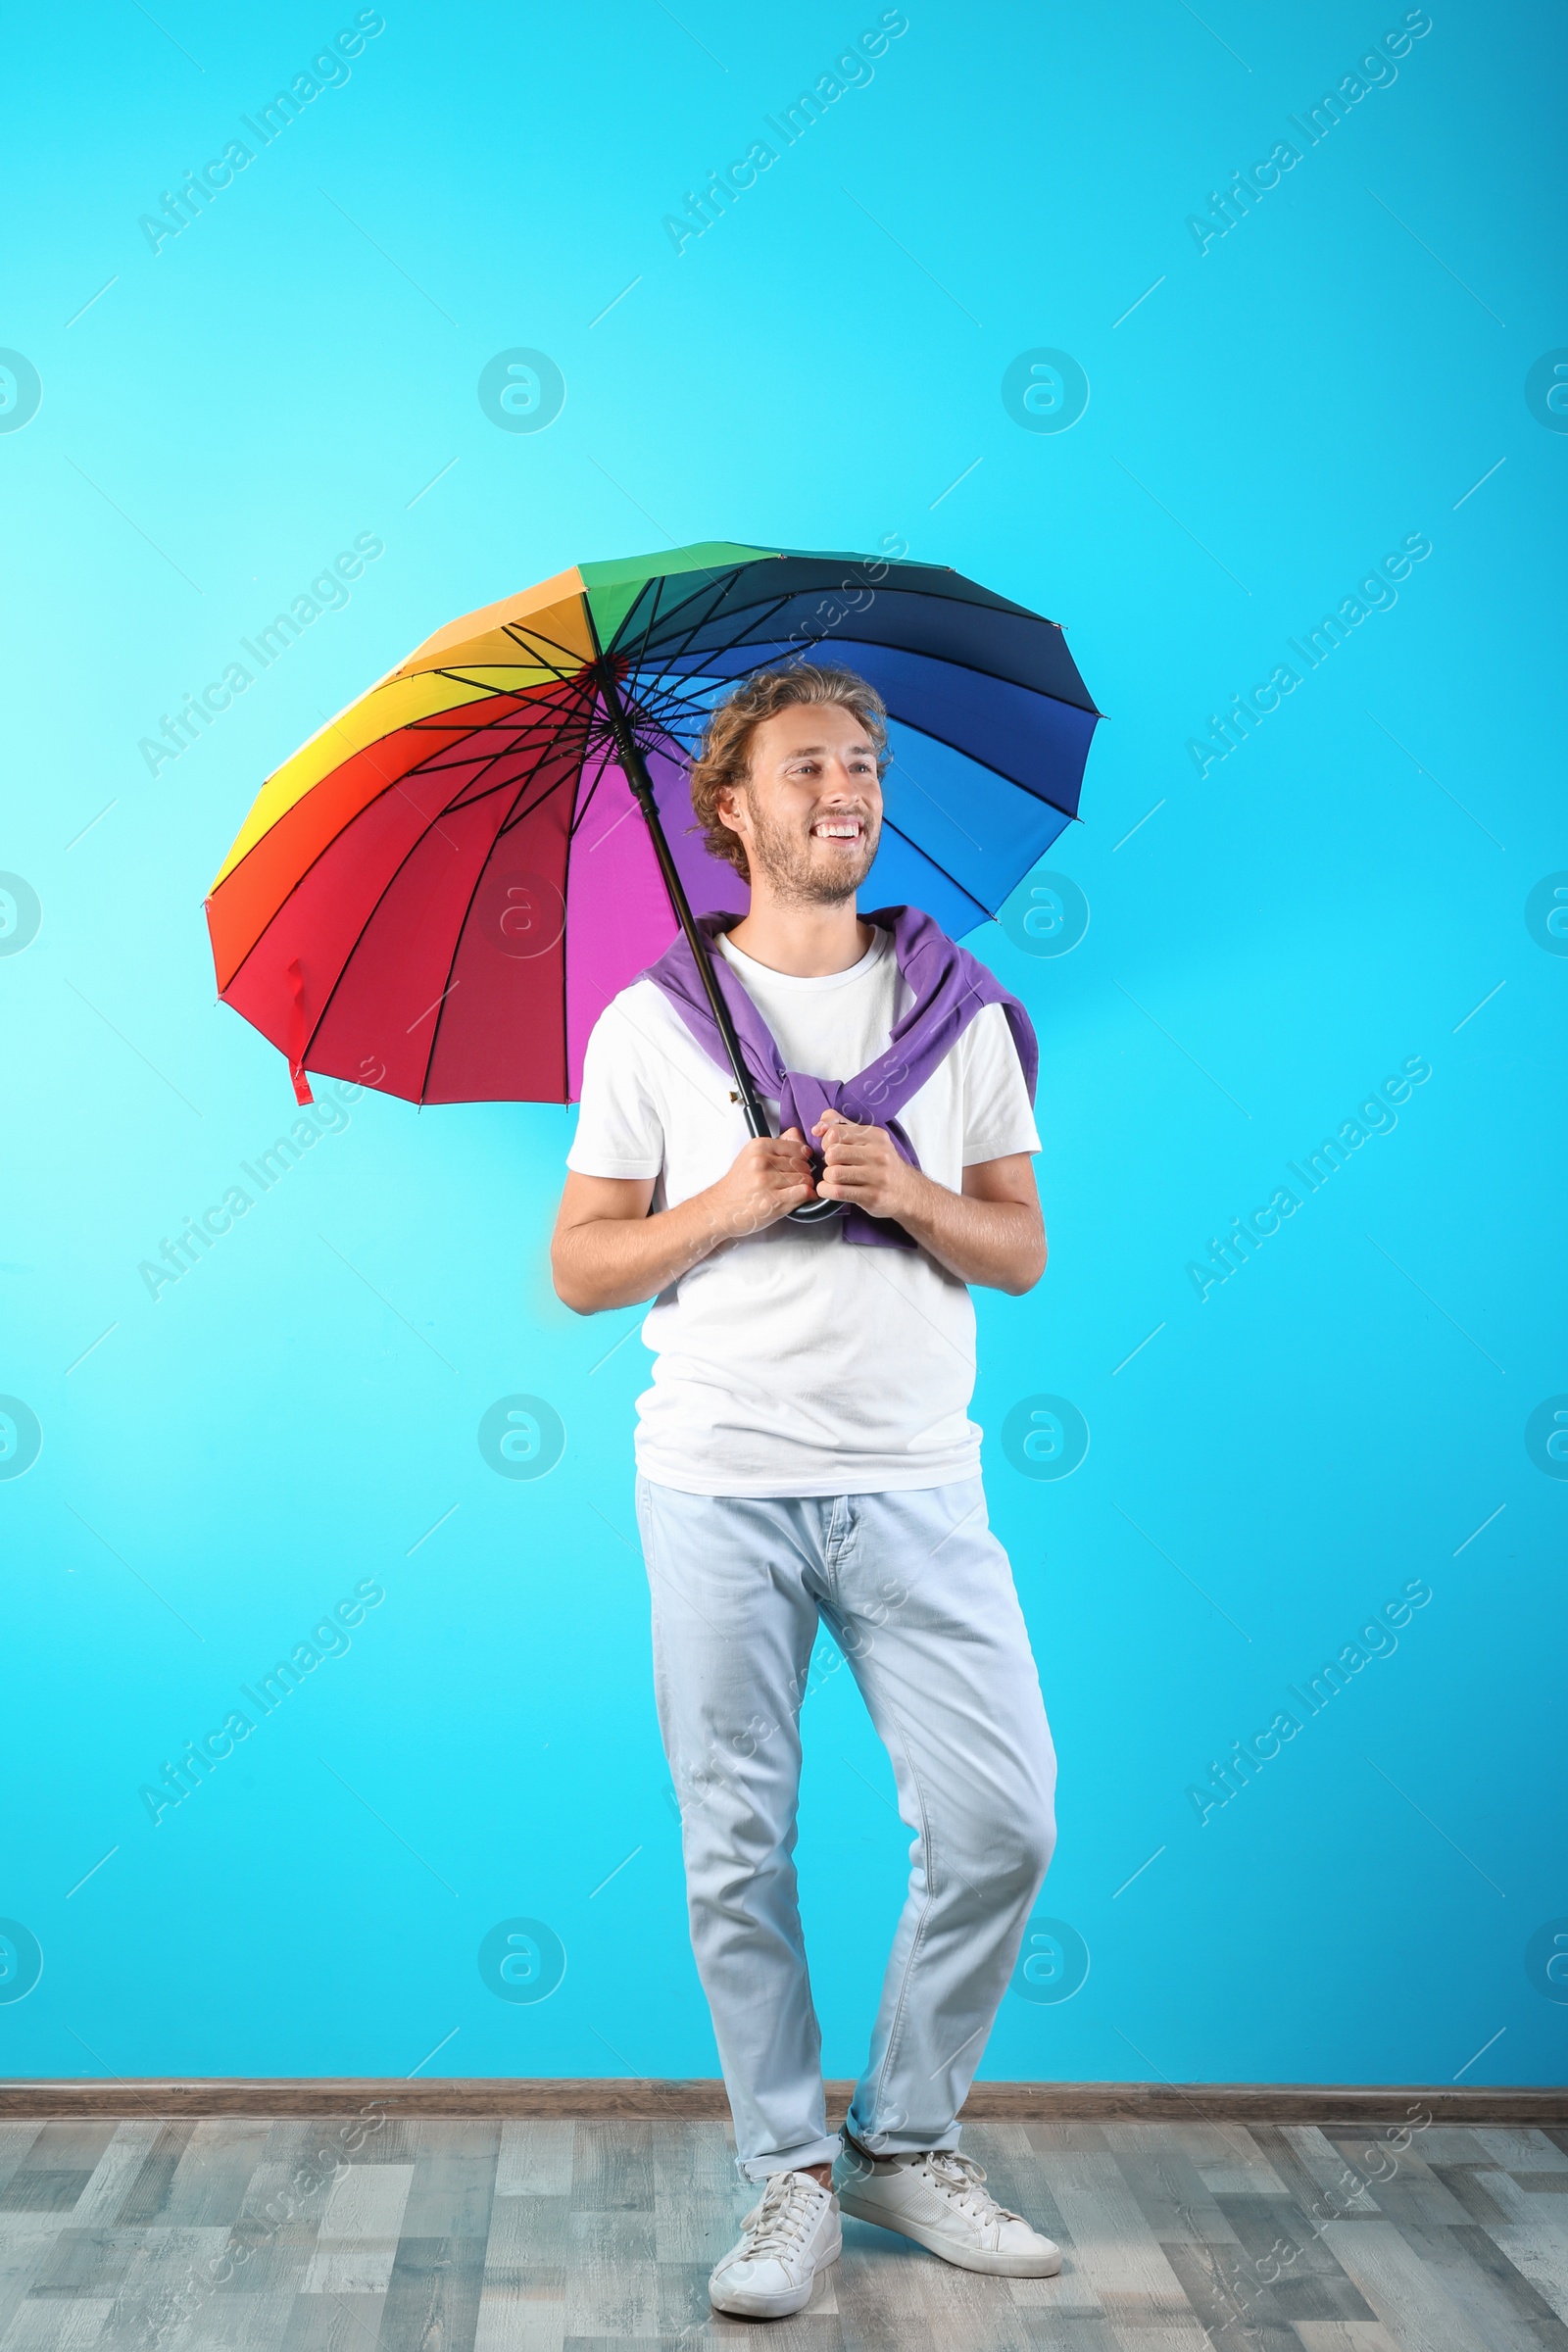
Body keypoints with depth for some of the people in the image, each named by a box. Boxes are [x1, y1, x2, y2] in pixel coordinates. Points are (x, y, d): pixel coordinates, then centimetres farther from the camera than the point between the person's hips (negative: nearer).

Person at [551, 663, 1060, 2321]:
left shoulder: (960, 1009, 9)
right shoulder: (653, 1019, 4)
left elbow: (1021, 1251, 9)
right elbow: (580, 1266, 4)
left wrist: (907, 1196, -10)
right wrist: (731, 1205, -11)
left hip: (912, 1481, 2)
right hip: (718, 1483, -1)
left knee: (1000, 1823, -1)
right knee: (738, 1847, 4)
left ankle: (908, 2139, 21)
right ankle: (791, 2170, 21)